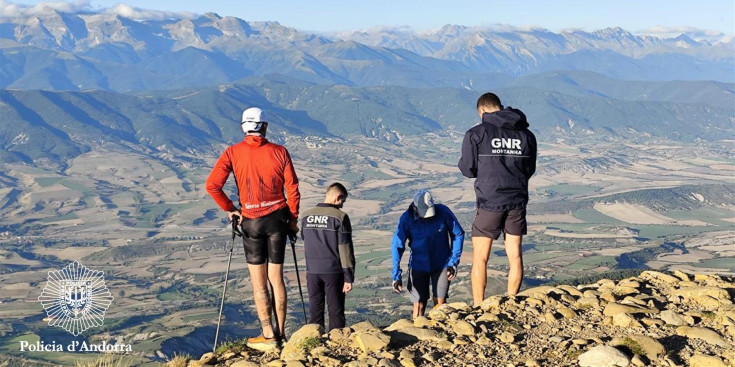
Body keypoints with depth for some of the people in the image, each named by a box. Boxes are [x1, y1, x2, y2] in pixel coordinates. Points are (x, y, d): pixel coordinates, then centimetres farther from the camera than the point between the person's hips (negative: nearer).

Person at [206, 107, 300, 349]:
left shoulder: (233, 153, -3)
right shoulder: (279, 152, -2)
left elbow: (212, 185, -11)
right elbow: (292, 188, -3)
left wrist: (230, 209, 2)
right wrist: (293, 219, 8)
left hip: (251, 222, -1)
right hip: (277, 219, 1)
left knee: (259, 283, 5)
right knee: (276, 279, 9)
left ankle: (268, 336, 4)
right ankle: (280, 333, 13)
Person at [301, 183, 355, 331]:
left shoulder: (306, 216, 5)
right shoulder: (340, 217, -10)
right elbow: (345, 249, -11)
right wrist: (348, 277, -9)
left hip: (312, 271, 4)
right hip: (333, 271, -4)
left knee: (315, 310, 11)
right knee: (336, 310, 4)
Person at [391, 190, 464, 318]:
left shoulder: (443, 212, -17)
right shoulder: (406, 219, -17)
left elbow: (458, 234, -3)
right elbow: (397, 246, -10)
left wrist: (454, 262, -6)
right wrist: (396, 275, -11)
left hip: (441, 263, 0)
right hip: (418, 264, 0)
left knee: (440, 302, -4)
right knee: (419, 303, -3)